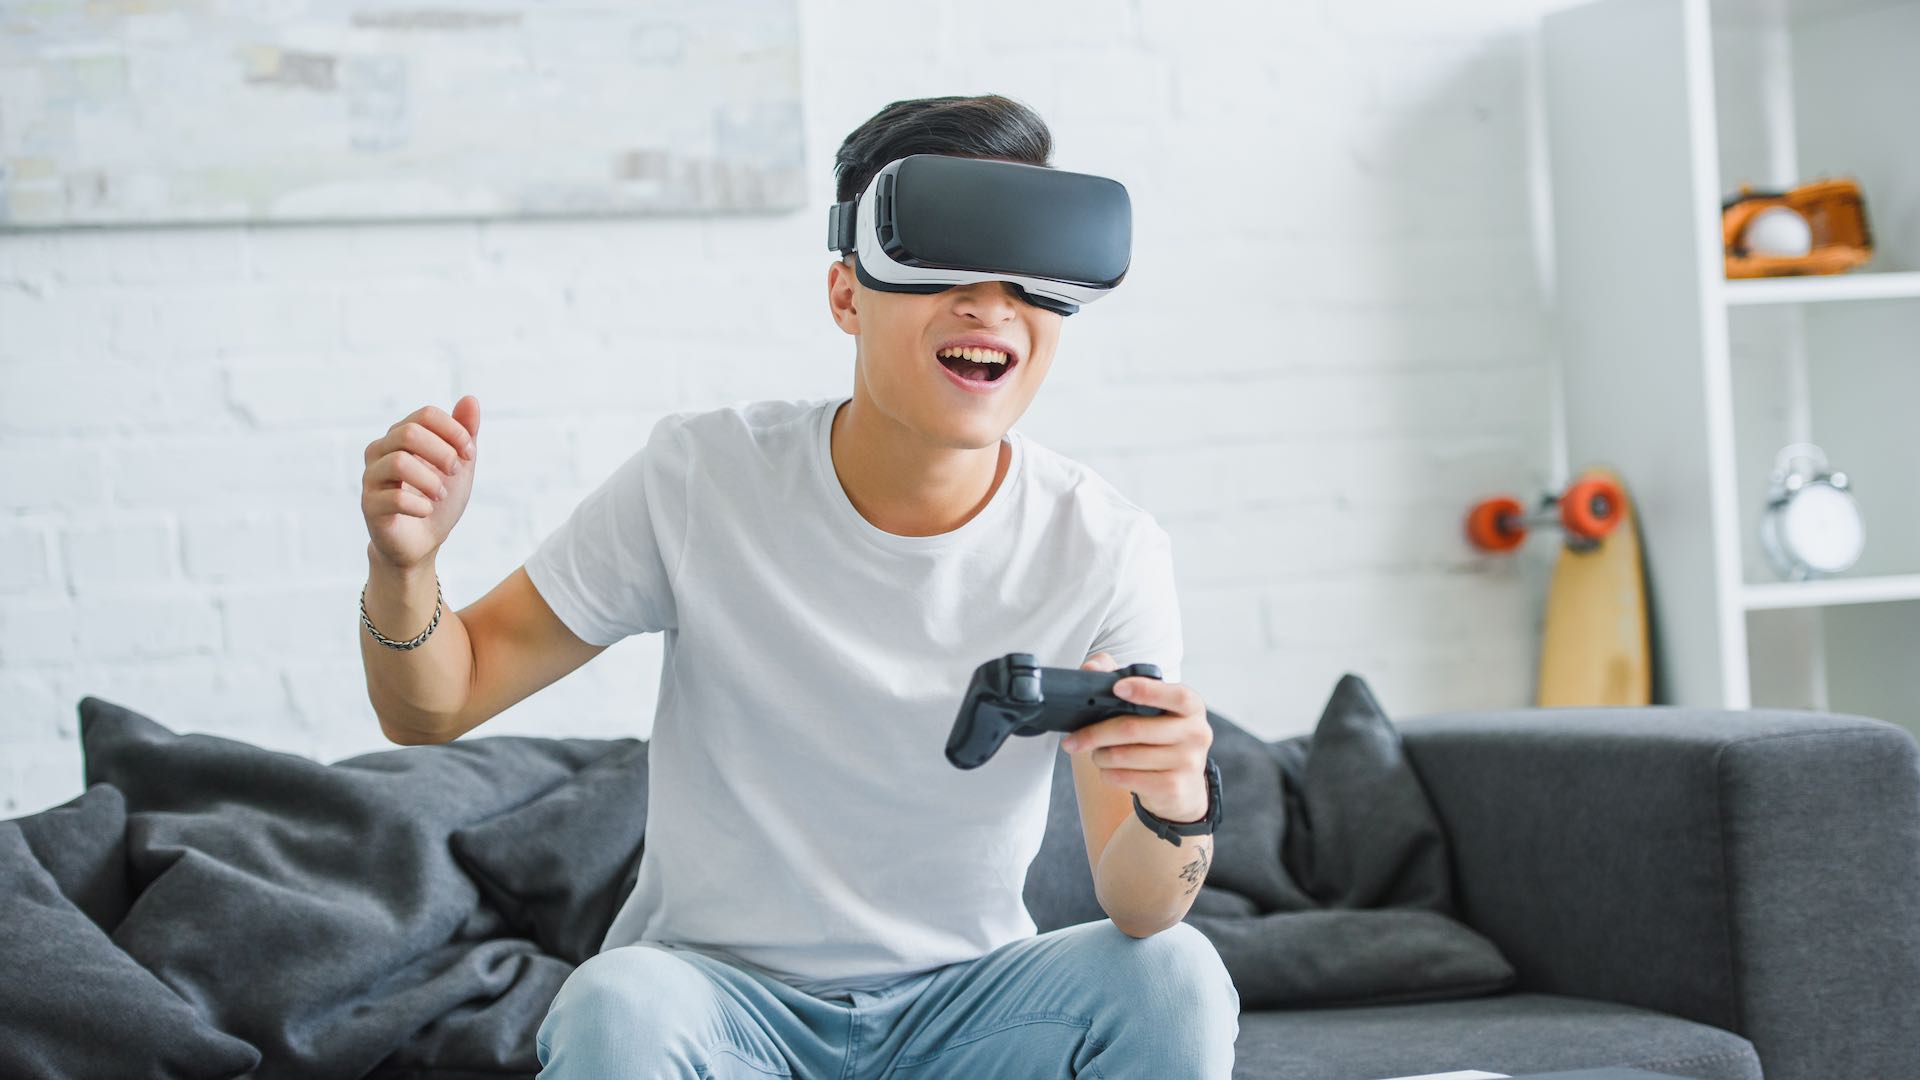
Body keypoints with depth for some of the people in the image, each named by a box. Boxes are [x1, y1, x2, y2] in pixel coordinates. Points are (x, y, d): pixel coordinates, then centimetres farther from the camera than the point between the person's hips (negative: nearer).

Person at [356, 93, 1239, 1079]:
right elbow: (432, 709, -5)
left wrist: (1175, 811, -39)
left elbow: (1137, 910, -15)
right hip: (716, 991, -1)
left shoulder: (1106, 553, -11)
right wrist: (404, 567, -27)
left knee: (1173, 978, -26)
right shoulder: (701, 481, -12)